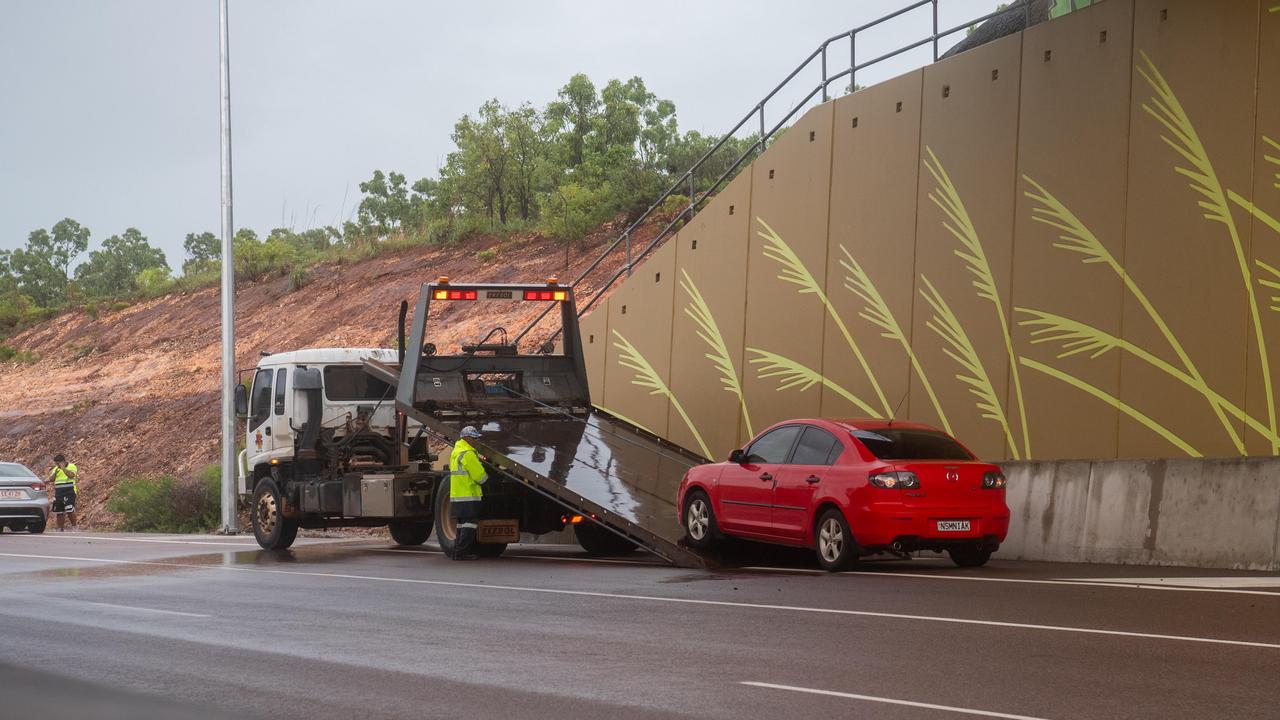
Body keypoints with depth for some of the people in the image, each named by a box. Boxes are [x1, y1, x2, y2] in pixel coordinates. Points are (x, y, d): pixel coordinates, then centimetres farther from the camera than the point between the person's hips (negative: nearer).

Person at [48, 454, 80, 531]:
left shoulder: (71, 466, 0)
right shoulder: (56, 469, 17)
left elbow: (71, 475, -19)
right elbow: (51, 479, 9)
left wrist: (63, 468, -15)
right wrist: (55, 472, -3)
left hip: (69, 492, -6)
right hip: (58, 492, 6)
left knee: (69, 510, -16)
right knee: (59, 512, 5)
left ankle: (75, 526, -3)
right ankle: (61, 529, 13)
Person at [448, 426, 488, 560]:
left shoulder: (455, 452, 18)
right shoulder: (468, 454, -14)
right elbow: (480, 475, -14)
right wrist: (488, 478, 6)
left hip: (456, 496, 10)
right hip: (468, 496, -10)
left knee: (462, 524, 15)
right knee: (469, 524, -7)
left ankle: (457, 552, 17)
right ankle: (461, 553, -10)